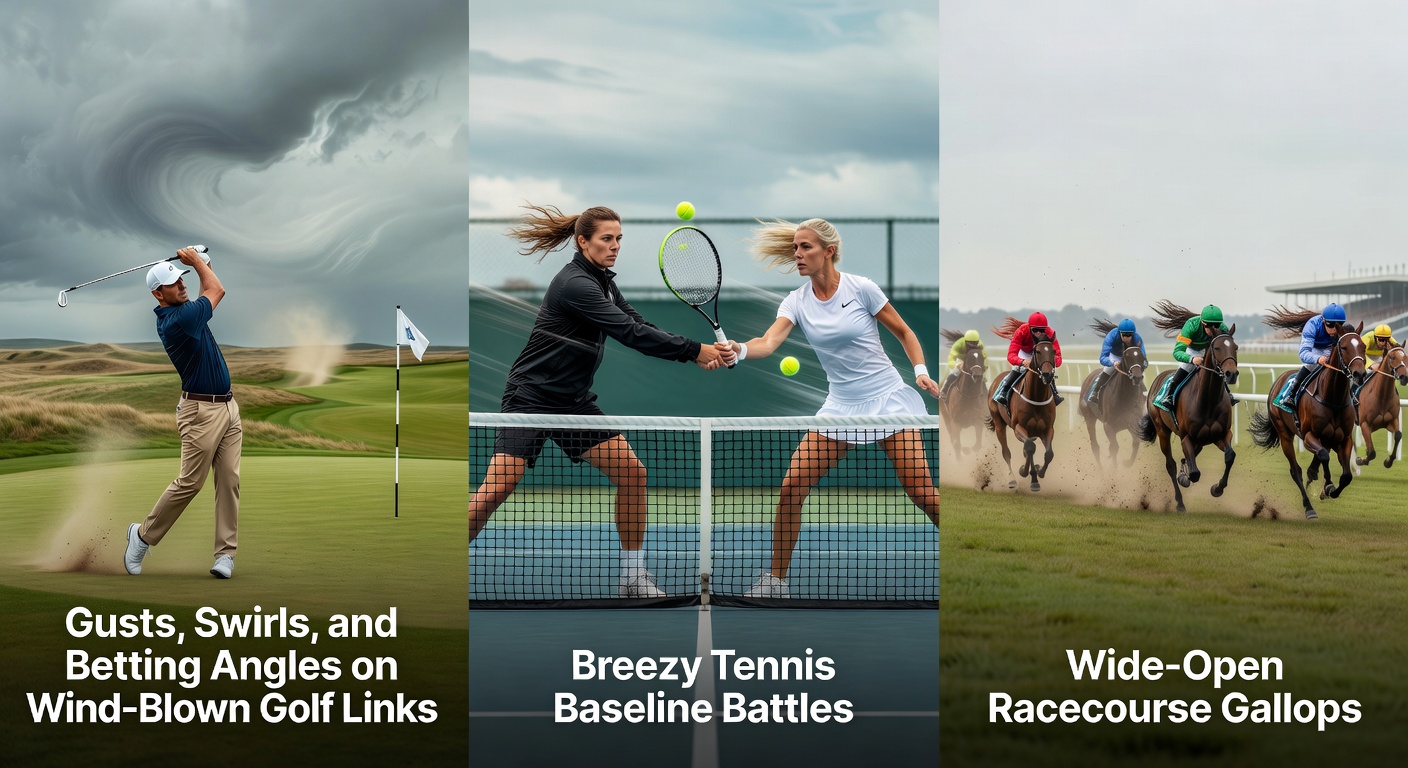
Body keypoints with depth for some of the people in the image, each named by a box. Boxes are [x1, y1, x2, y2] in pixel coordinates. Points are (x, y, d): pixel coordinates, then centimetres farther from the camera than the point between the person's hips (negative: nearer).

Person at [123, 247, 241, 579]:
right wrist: (197, 260, 8)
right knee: (190, 482, -4)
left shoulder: (178, 311, 8)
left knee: (229, 481, 1)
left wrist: (199, 261, 12)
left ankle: (225, 553, 1)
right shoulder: (176, 320, -19)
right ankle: (144, 534, 15)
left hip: (228, 406, 9)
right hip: (202, 411, -9)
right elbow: (216, 290, -4)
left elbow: (213, 292, 25)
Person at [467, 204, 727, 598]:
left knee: (632, 473, 0)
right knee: (494, 491, -16)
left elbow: (639, 326, 6)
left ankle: (634, 576, 9)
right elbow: (631, 334, -24)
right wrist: (694, 350, -21)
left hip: (574, 401, 9)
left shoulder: (603, 280, 8)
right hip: (531, 398, -9)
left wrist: (700, 353, -8)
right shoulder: (576, 284, -21)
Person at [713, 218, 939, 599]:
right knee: (791, 487, -7)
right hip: (840, 407, 3)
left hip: (887, 398, -3)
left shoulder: (861, 288, -9)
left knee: (922, 492, -10)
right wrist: (739, 349, -40)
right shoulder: (796, 302, -1)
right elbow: (768, 342, -19)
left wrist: (921, 372, -13)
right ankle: (775, 579, 6)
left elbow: (904, 332, 2)